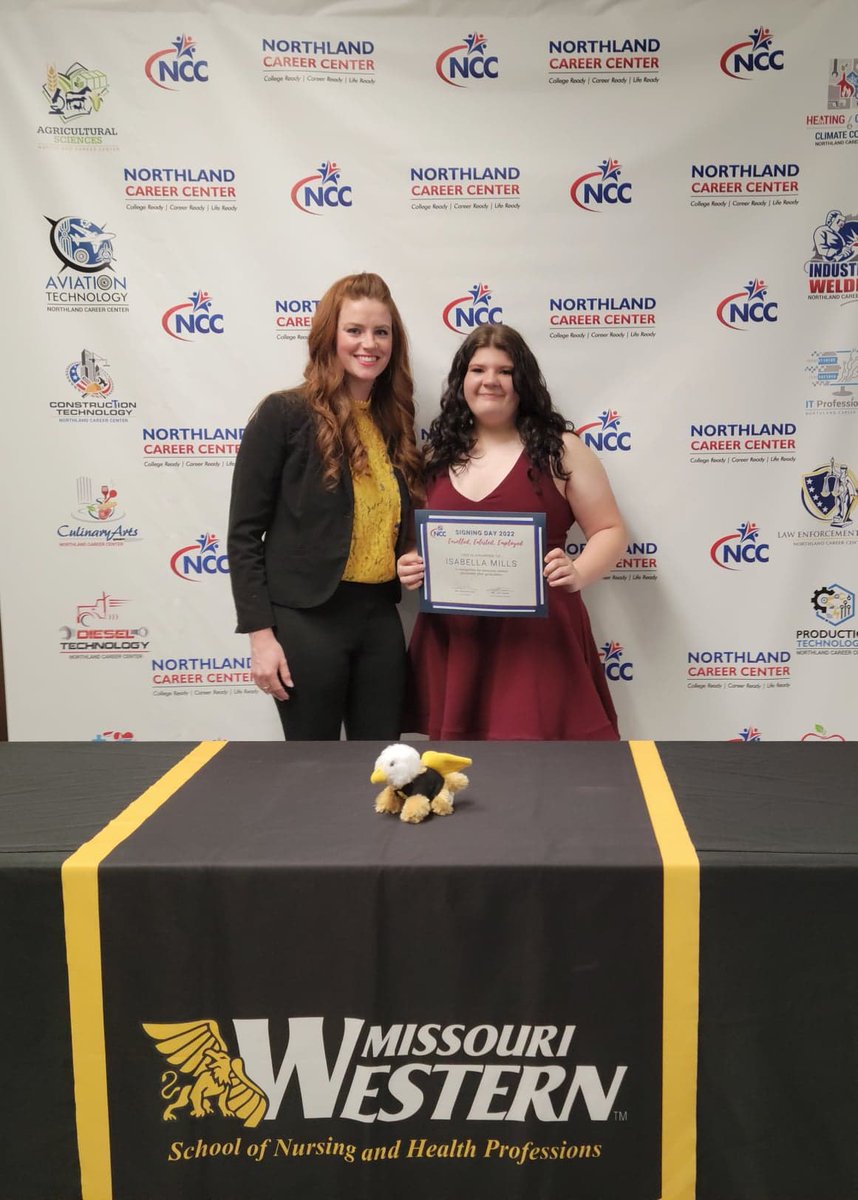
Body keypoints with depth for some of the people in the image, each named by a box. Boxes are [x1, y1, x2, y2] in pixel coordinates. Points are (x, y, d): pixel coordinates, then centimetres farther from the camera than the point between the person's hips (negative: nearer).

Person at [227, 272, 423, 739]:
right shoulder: (285, 414, -7)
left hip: (380, 617, 6)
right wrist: (260, 633, -12)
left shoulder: (394, 421, 10)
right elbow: (244, 534, -8)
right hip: (308, 617, -5)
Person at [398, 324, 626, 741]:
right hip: (451, 639, 3)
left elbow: (609, 530, 2)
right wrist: (409, 566, -2)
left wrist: (578, 574, -17)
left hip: (536, 635, -3)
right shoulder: (438, 453, 11)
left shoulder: (559, 448, 1)